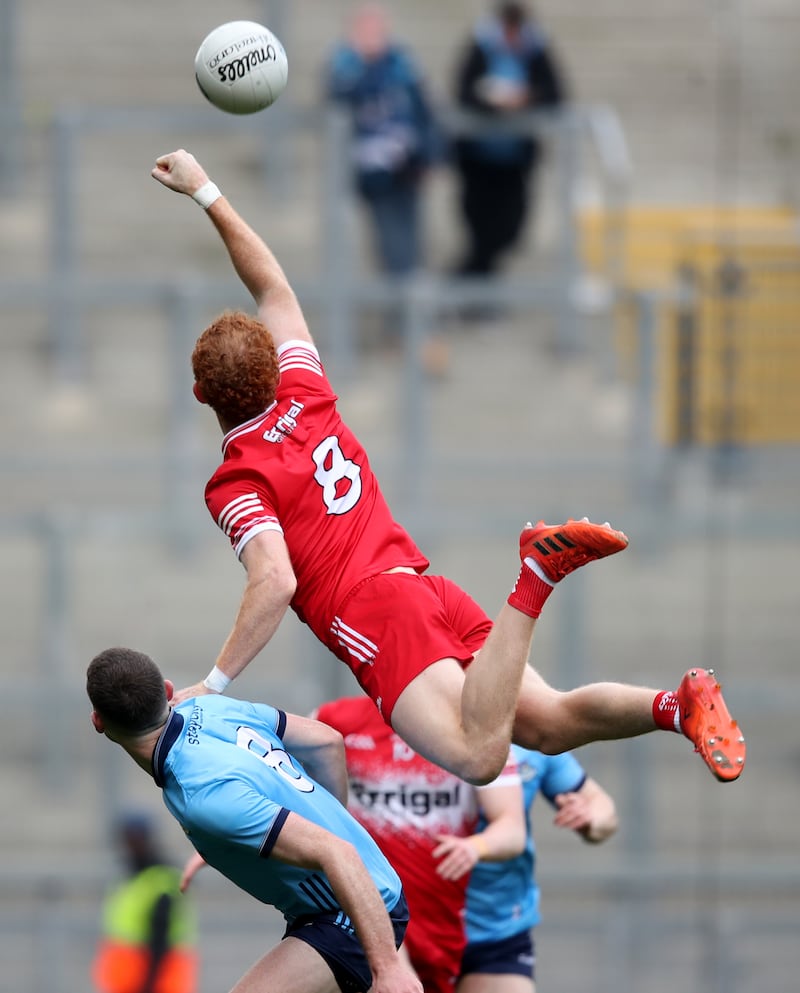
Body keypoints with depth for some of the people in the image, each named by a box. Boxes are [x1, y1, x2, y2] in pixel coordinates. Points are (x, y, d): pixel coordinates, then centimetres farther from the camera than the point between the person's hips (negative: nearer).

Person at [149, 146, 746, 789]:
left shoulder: (235, 484, -4)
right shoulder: (307, 398, 16)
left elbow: (275, 582, -17)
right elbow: (275, 289, 30)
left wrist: (214, 684, -12)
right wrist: (206, 193, 36)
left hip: (368, 611, -7)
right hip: (431, 586, 7)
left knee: (478, 755, -25)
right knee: (551, 724, 7)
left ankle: (536, 576, -33)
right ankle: (681, 704, -17)